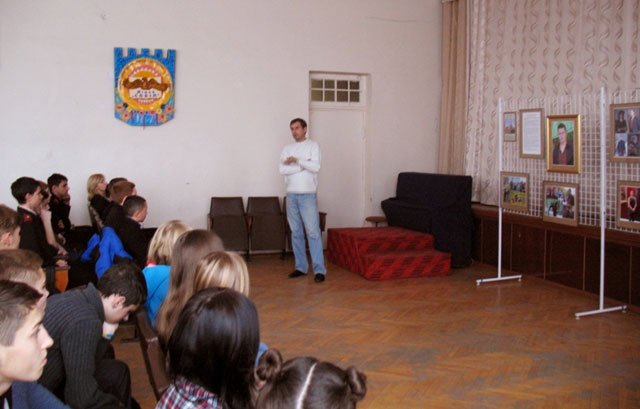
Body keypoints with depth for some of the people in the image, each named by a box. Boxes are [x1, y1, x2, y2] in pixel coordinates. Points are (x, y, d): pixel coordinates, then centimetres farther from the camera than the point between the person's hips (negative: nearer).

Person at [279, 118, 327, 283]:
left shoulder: (313, 145, 1)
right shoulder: (287, 148, 11)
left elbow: (316, 167, -13)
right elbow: (282, 169, -4)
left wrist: (297, 160, -13)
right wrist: (304, 165, -9)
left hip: (308, 195, -4)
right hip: (291, 195, 5)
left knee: (313, 232, -9)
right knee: (296, 232, 8)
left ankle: (319, 269, -9)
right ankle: (301, 267, 16)